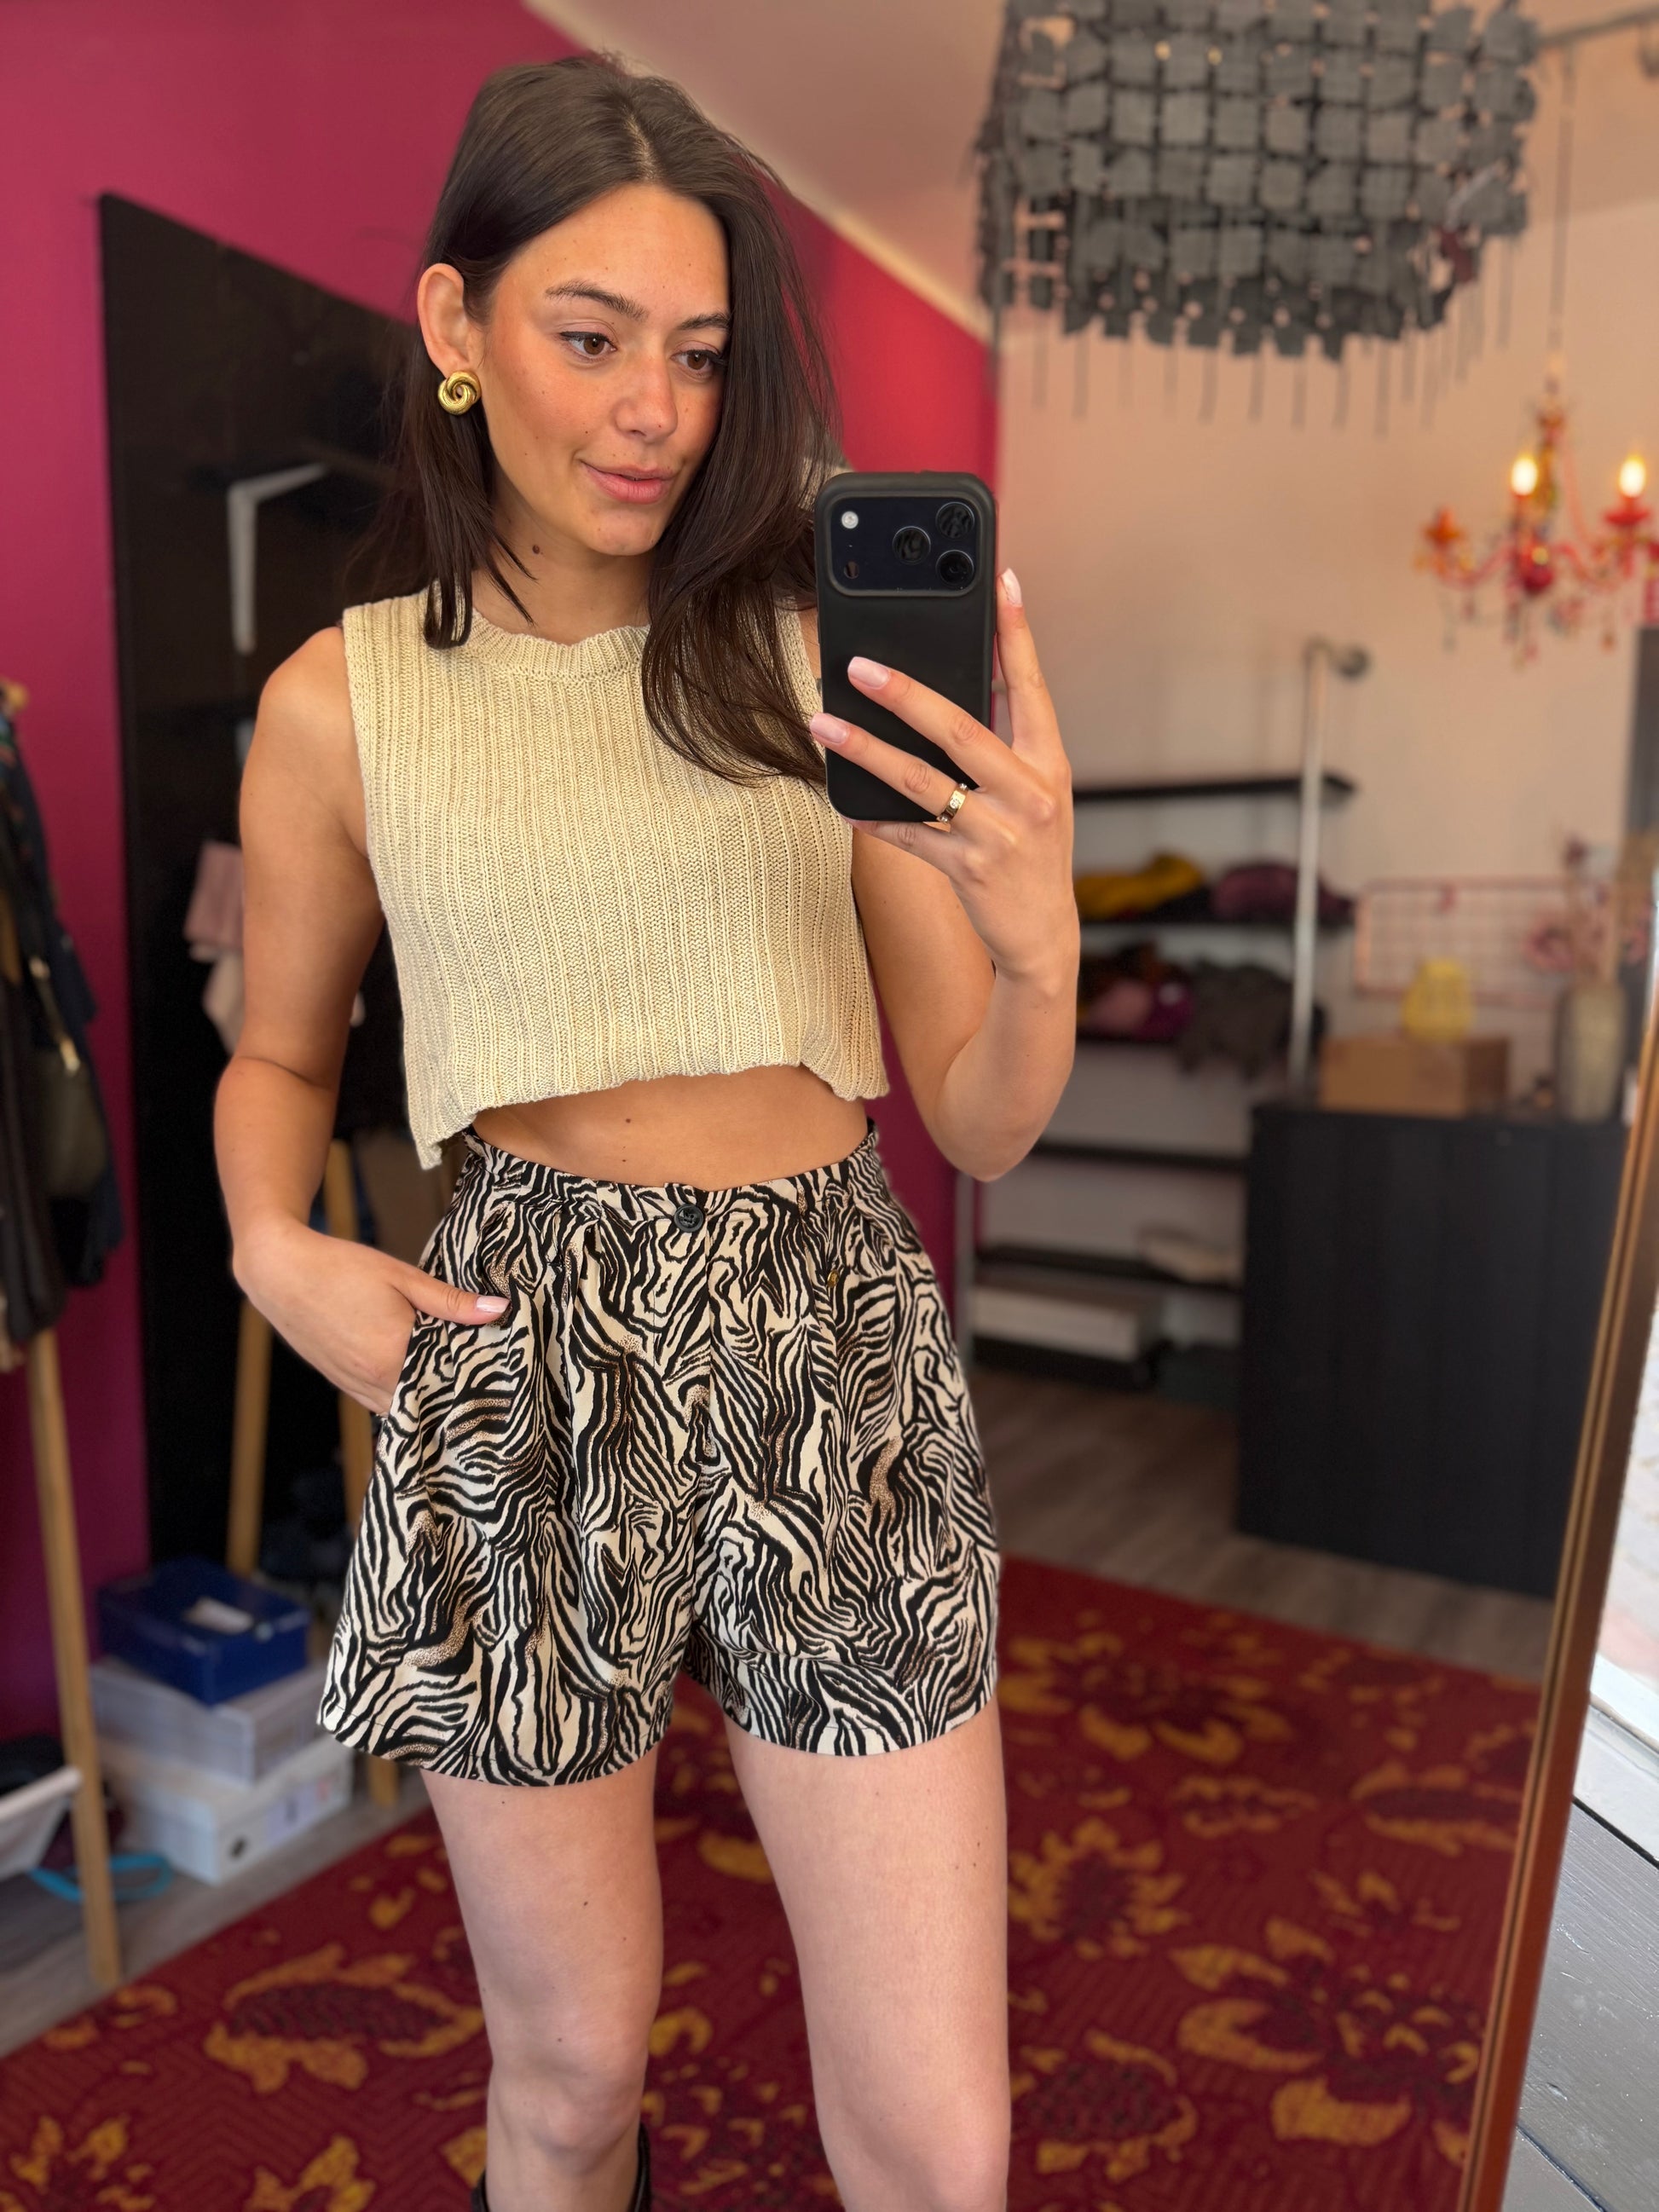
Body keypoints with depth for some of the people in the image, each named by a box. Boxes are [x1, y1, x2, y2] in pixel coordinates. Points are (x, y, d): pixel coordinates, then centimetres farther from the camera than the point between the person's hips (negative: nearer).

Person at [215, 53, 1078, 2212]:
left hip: (840, 1370, 1)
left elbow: (981, 1126, -1)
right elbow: (280, 1054, 15)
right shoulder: (343, 703, 1)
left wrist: (1039, 938, -21)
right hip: (525, 1383, 0)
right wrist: (274, 1242, -5)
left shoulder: (830, 659, 0)